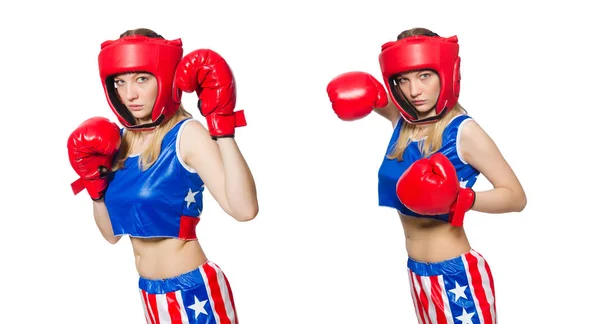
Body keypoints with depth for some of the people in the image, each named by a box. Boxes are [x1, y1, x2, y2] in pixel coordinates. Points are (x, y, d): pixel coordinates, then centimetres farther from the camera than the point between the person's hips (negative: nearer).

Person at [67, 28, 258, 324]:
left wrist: (222, 126, -30)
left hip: (192, 291, -7)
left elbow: (244, 209, -30)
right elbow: (112, 233, 12)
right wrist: (95, 187, -4)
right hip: (150, 292, 7)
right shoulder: (120, 140, 3)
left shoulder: (186, 135, -16)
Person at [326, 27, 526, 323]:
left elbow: (516, 197, -18)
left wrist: (460, 199, -34)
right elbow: (366, 90, 21)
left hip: (456, 274, -7)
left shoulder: (463, 131, -17)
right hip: (416, 271, 7)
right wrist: (371, 96, -2)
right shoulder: (402, 119, 1)